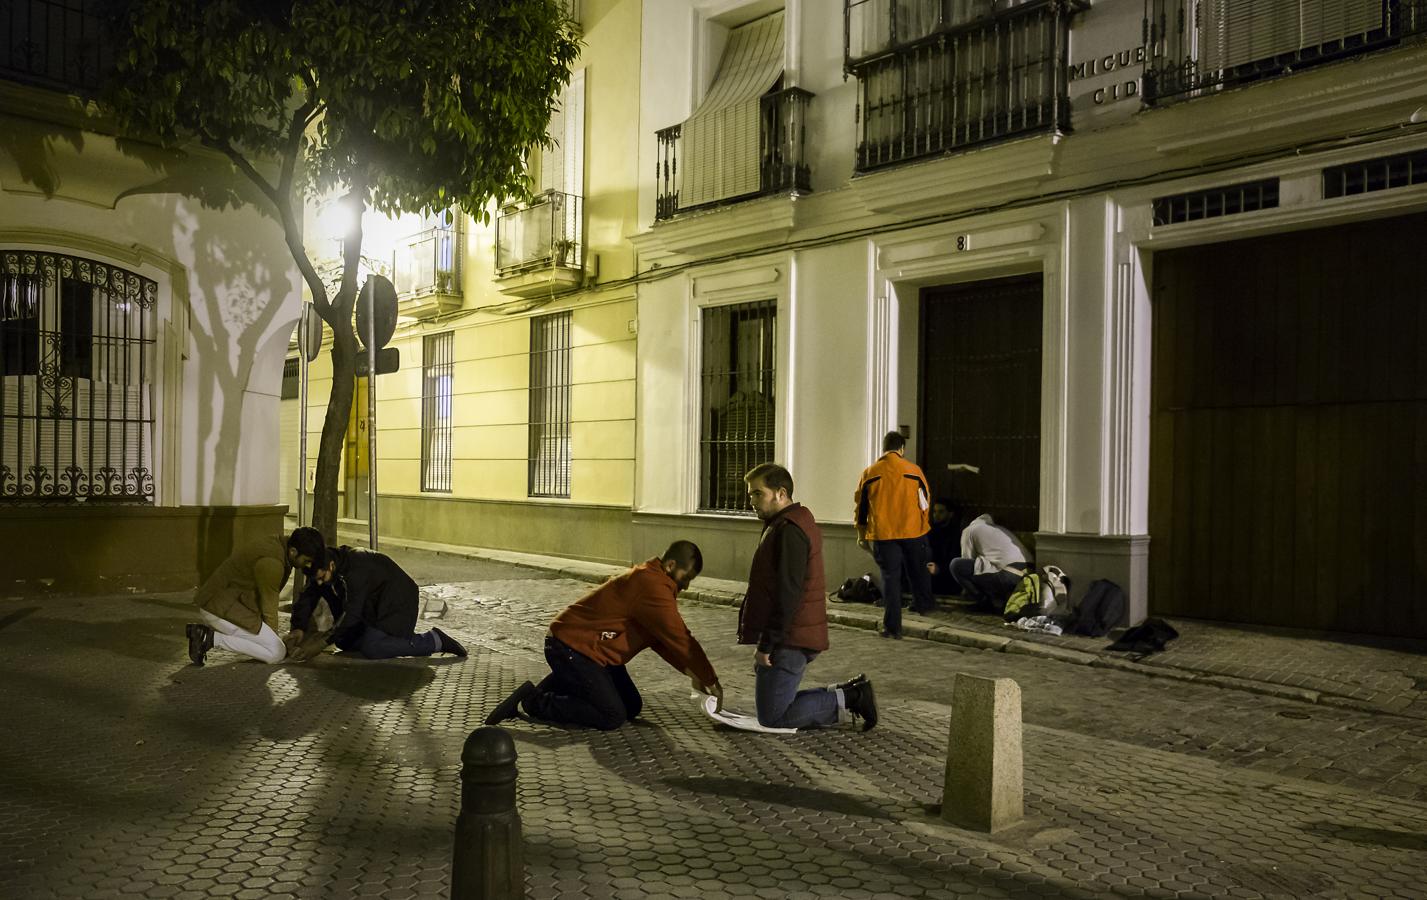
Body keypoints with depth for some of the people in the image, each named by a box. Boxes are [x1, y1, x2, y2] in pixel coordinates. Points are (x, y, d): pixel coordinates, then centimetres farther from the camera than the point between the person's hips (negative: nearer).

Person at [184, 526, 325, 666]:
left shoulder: (278, 543, 6)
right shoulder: (272, 562, -24)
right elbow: (269, 606, -12)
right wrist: (273, 638, 3)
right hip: (223, 608, -10)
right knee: (278, 653, -14)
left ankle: (204, 631, 14)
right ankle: (213, 639, -13)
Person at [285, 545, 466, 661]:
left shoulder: (357, 568, -32)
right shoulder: (322, 569, -7)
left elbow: (352, 612, -35)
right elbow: (306, 600, -5)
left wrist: (324, 641, -35)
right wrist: (298, 629, -21)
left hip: (397, 603, -9)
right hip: (372, 606, 9)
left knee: (372, 649, -24)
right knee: (343, 640, 5)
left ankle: (433, 640, -13)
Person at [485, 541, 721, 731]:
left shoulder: (653, 581, 10)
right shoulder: (653, 587, -23)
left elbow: (664, 638, 14)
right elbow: (680, 637, -22)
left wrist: (691, 672, 3)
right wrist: (711, 680, -13)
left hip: (593, 649, 11)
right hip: (569, 648, -11)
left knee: (632, 708, 10)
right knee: (613, 717, -15)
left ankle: (561, 684, 18)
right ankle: (531, 702, -9)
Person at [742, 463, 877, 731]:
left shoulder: (788, 530, -17)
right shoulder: (799, 522, 17)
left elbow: (787, 594, -23)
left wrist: (766, 644, -20)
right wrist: (766, 641, 22)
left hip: (788, 641, -10)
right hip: (798, 637, 10)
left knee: (772, 717, -3)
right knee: (777, 706, 16)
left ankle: (847, 700, -1)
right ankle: (850, 695, 13)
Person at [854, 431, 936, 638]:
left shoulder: (869, 473, 1)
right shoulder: (914, 470, -1)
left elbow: (861, 506, 7)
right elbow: (925, 501, 9)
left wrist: (862, 534, 19)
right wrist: (922, 524, 25)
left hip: (882, 534, 0)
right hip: (913, 531, 0)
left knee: (890, 577, 3)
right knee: (918, 570, 22)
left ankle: (892, 626, 1)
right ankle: (924, 603, 41)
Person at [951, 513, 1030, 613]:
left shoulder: (970, 530, 13)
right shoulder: (1001, 529, 34)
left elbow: (967, 560, 13)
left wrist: (966, 590, 29)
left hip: (1006, 577, -8)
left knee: (956, 565, -1)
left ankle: (994, 602, 2)